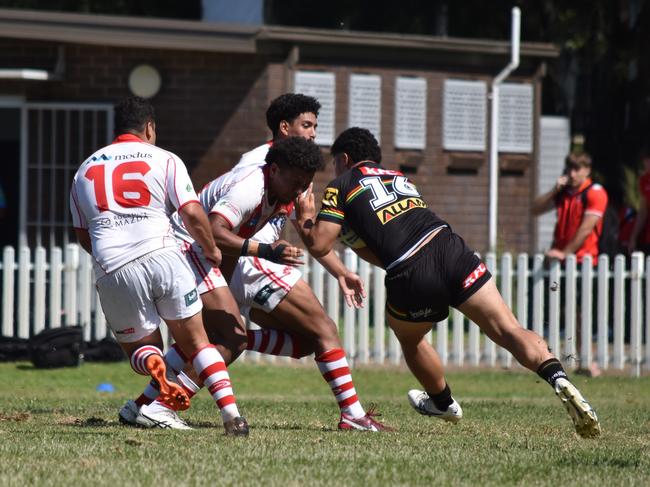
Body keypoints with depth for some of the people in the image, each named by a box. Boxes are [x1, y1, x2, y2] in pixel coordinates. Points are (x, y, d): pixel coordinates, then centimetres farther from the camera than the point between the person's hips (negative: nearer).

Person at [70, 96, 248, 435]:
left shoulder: (85, 170, 20)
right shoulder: (164, 160, 7)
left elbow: (82, 236, 24)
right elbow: (192, 214, -3)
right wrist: (211, 250, 14)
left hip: (111, 269, 2)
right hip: (162, 257, -2)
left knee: (138, 346, 17)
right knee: (195, 341, 9)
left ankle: (151, 362, -20)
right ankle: (231, 413, -8)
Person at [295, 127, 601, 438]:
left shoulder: (341, 186, 13)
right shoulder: (399, 178, 31)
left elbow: (318, 245, 5)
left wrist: (305, 219, 23)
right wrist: (355, 237, 38)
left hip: (411, 279, -4)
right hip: (450, 249, 4)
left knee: (409, 337, 29)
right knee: (509, 331, -4)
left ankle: (444, 404, 45)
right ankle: (559, 380, -28)